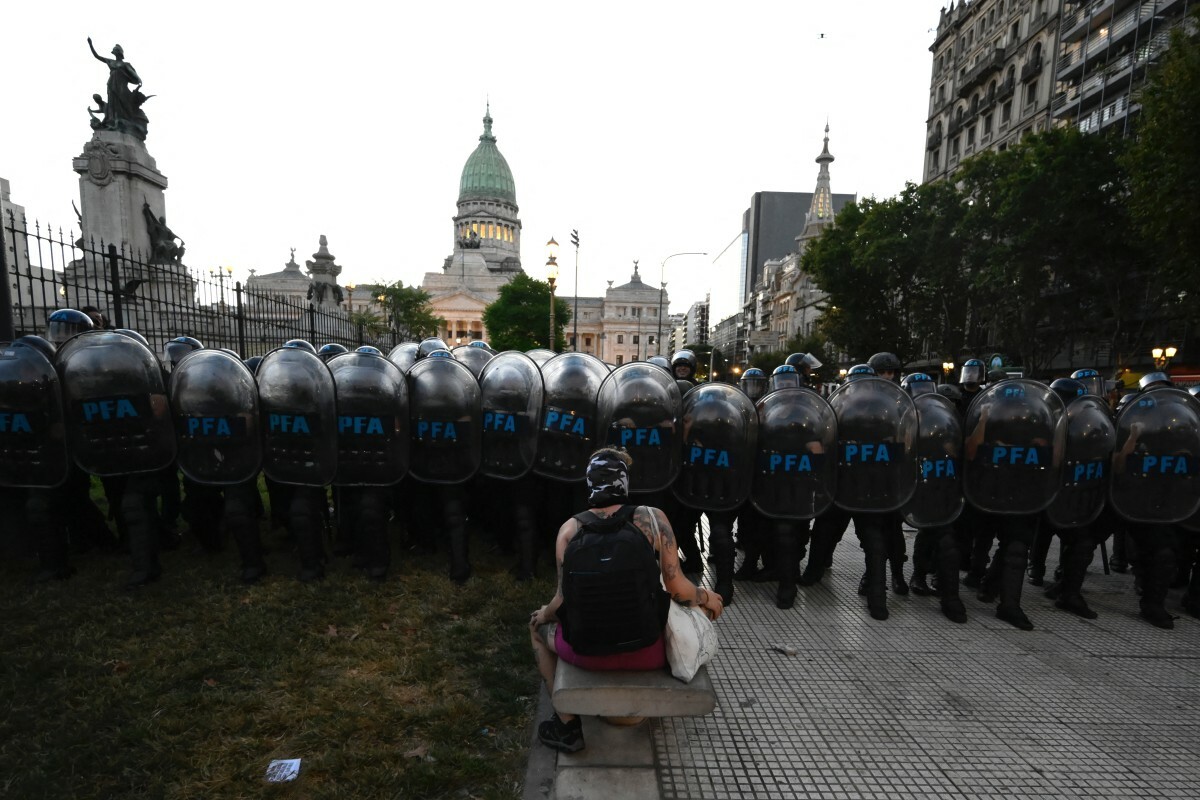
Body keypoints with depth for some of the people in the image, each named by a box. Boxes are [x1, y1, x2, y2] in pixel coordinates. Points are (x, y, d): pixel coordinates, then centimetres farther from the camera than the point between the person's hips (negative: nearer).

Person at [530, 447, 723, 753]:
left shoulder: (570, 528, -5)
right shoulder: (652, 517, -8)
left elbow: (565, 599, -2)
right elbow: (678, 589, -6)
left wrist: (545, 614, 21)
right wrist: (708, 598, 15)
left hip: (588, 653, 1)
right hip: (647, 652, 0)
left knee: (538, 624, 32)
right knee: (699, 608, 31)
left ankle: (567, 725, 28)